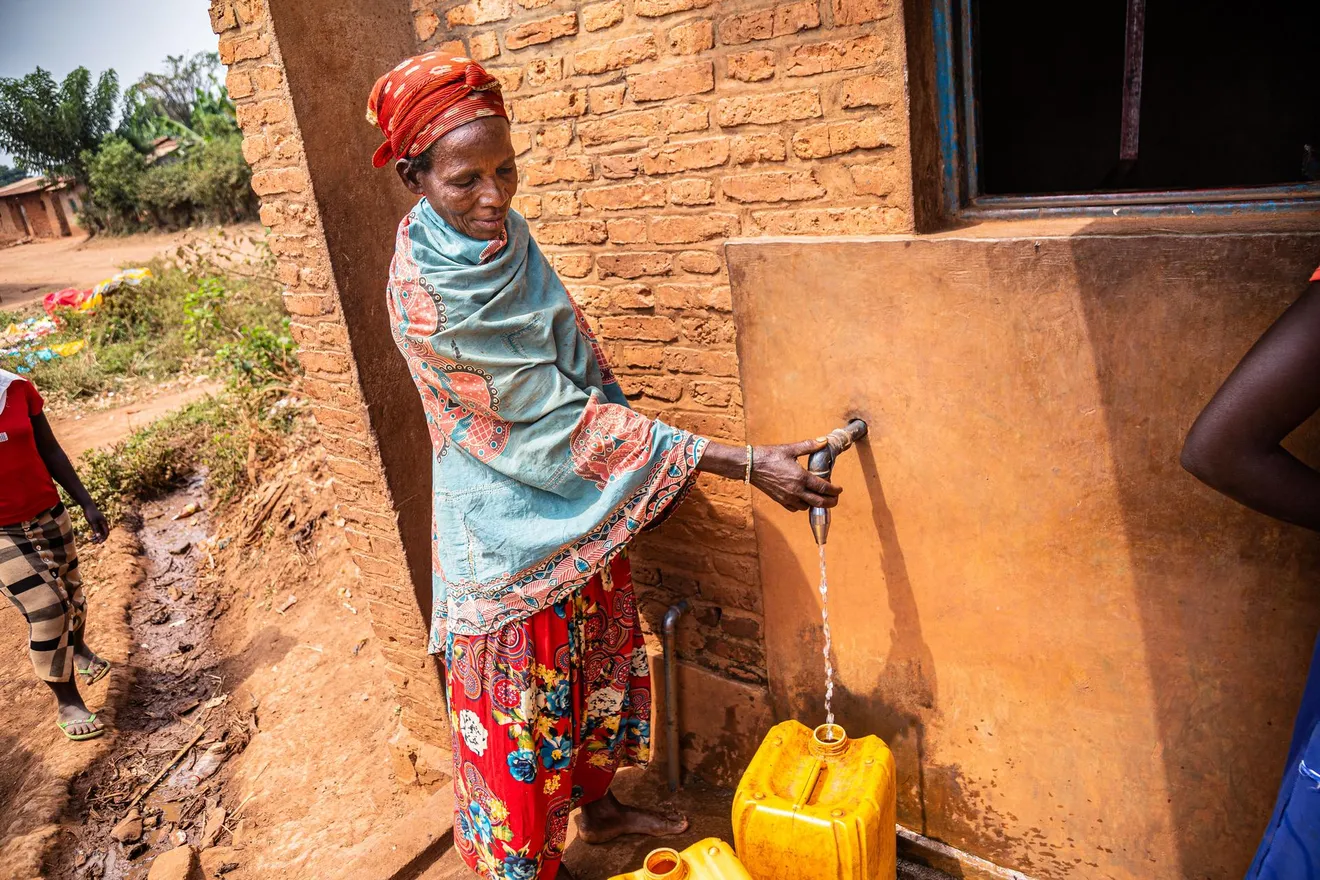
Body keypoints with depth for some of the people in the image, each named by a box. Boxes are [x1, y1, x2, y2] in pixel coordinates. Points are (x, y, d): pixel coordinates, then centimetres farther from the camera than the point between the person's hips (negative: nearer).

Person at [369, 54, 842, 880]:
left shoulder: (502, 233, -2)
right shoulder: (429, 299, -27)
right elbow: (562, 416, -28)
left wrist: (635, 458, 12)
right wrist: (741, 464, -29)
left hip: (576, 509, 8)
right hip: (511, 529, -8)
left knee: (596, 665, 24)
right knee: (524, 704, 11)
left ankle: (598, 804, 49)